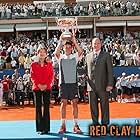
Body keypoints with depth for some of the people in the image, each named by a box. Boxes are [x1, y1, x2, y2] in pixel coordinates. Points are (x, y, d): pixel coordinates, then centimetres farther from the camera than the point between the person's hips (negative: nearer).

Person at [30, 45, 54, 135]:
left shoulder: (49, 65, 9)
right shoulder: (33, 65, 8)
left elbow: (51, 76, 3)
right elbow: (32, 77, 2)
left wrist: (46, 85, -11)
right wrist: (39, 85, -11)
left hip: (47, 88, 0)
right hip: (37, 88, 0)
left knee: (46, 107, 0)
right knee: (38, 107, 1)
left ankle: (46, 127, 4)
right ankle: (40, 128, 5)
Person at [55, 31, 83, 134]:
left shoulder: (75, 57, 6)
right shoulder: (61, 57, 6)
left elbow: (80, 51, -15)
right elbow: (56, 52, -17)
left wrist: (74, 41, -19)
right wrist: (60, 42, -23)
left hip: (73, 83, 0)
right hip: (63, 83, 0)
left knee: (74, 103, 1)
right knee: (63, 103, 2)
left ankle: (76, 125, 5)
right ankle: (63, 125, 8)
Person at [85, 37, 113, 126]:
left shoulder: (106, 55, 3)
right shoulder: (88, 56, 13)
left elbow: (110, 71, -2)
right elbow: (87, 71, 16)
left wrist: (110, 84, -9)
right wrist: (87, 83, 9)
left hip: (103, 86, -3)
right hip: (91, 86, 3)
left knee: (104, 105, 2)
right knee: (93, 106, 7)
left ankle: (105, 124, 10)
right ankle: (95, 123, 17)